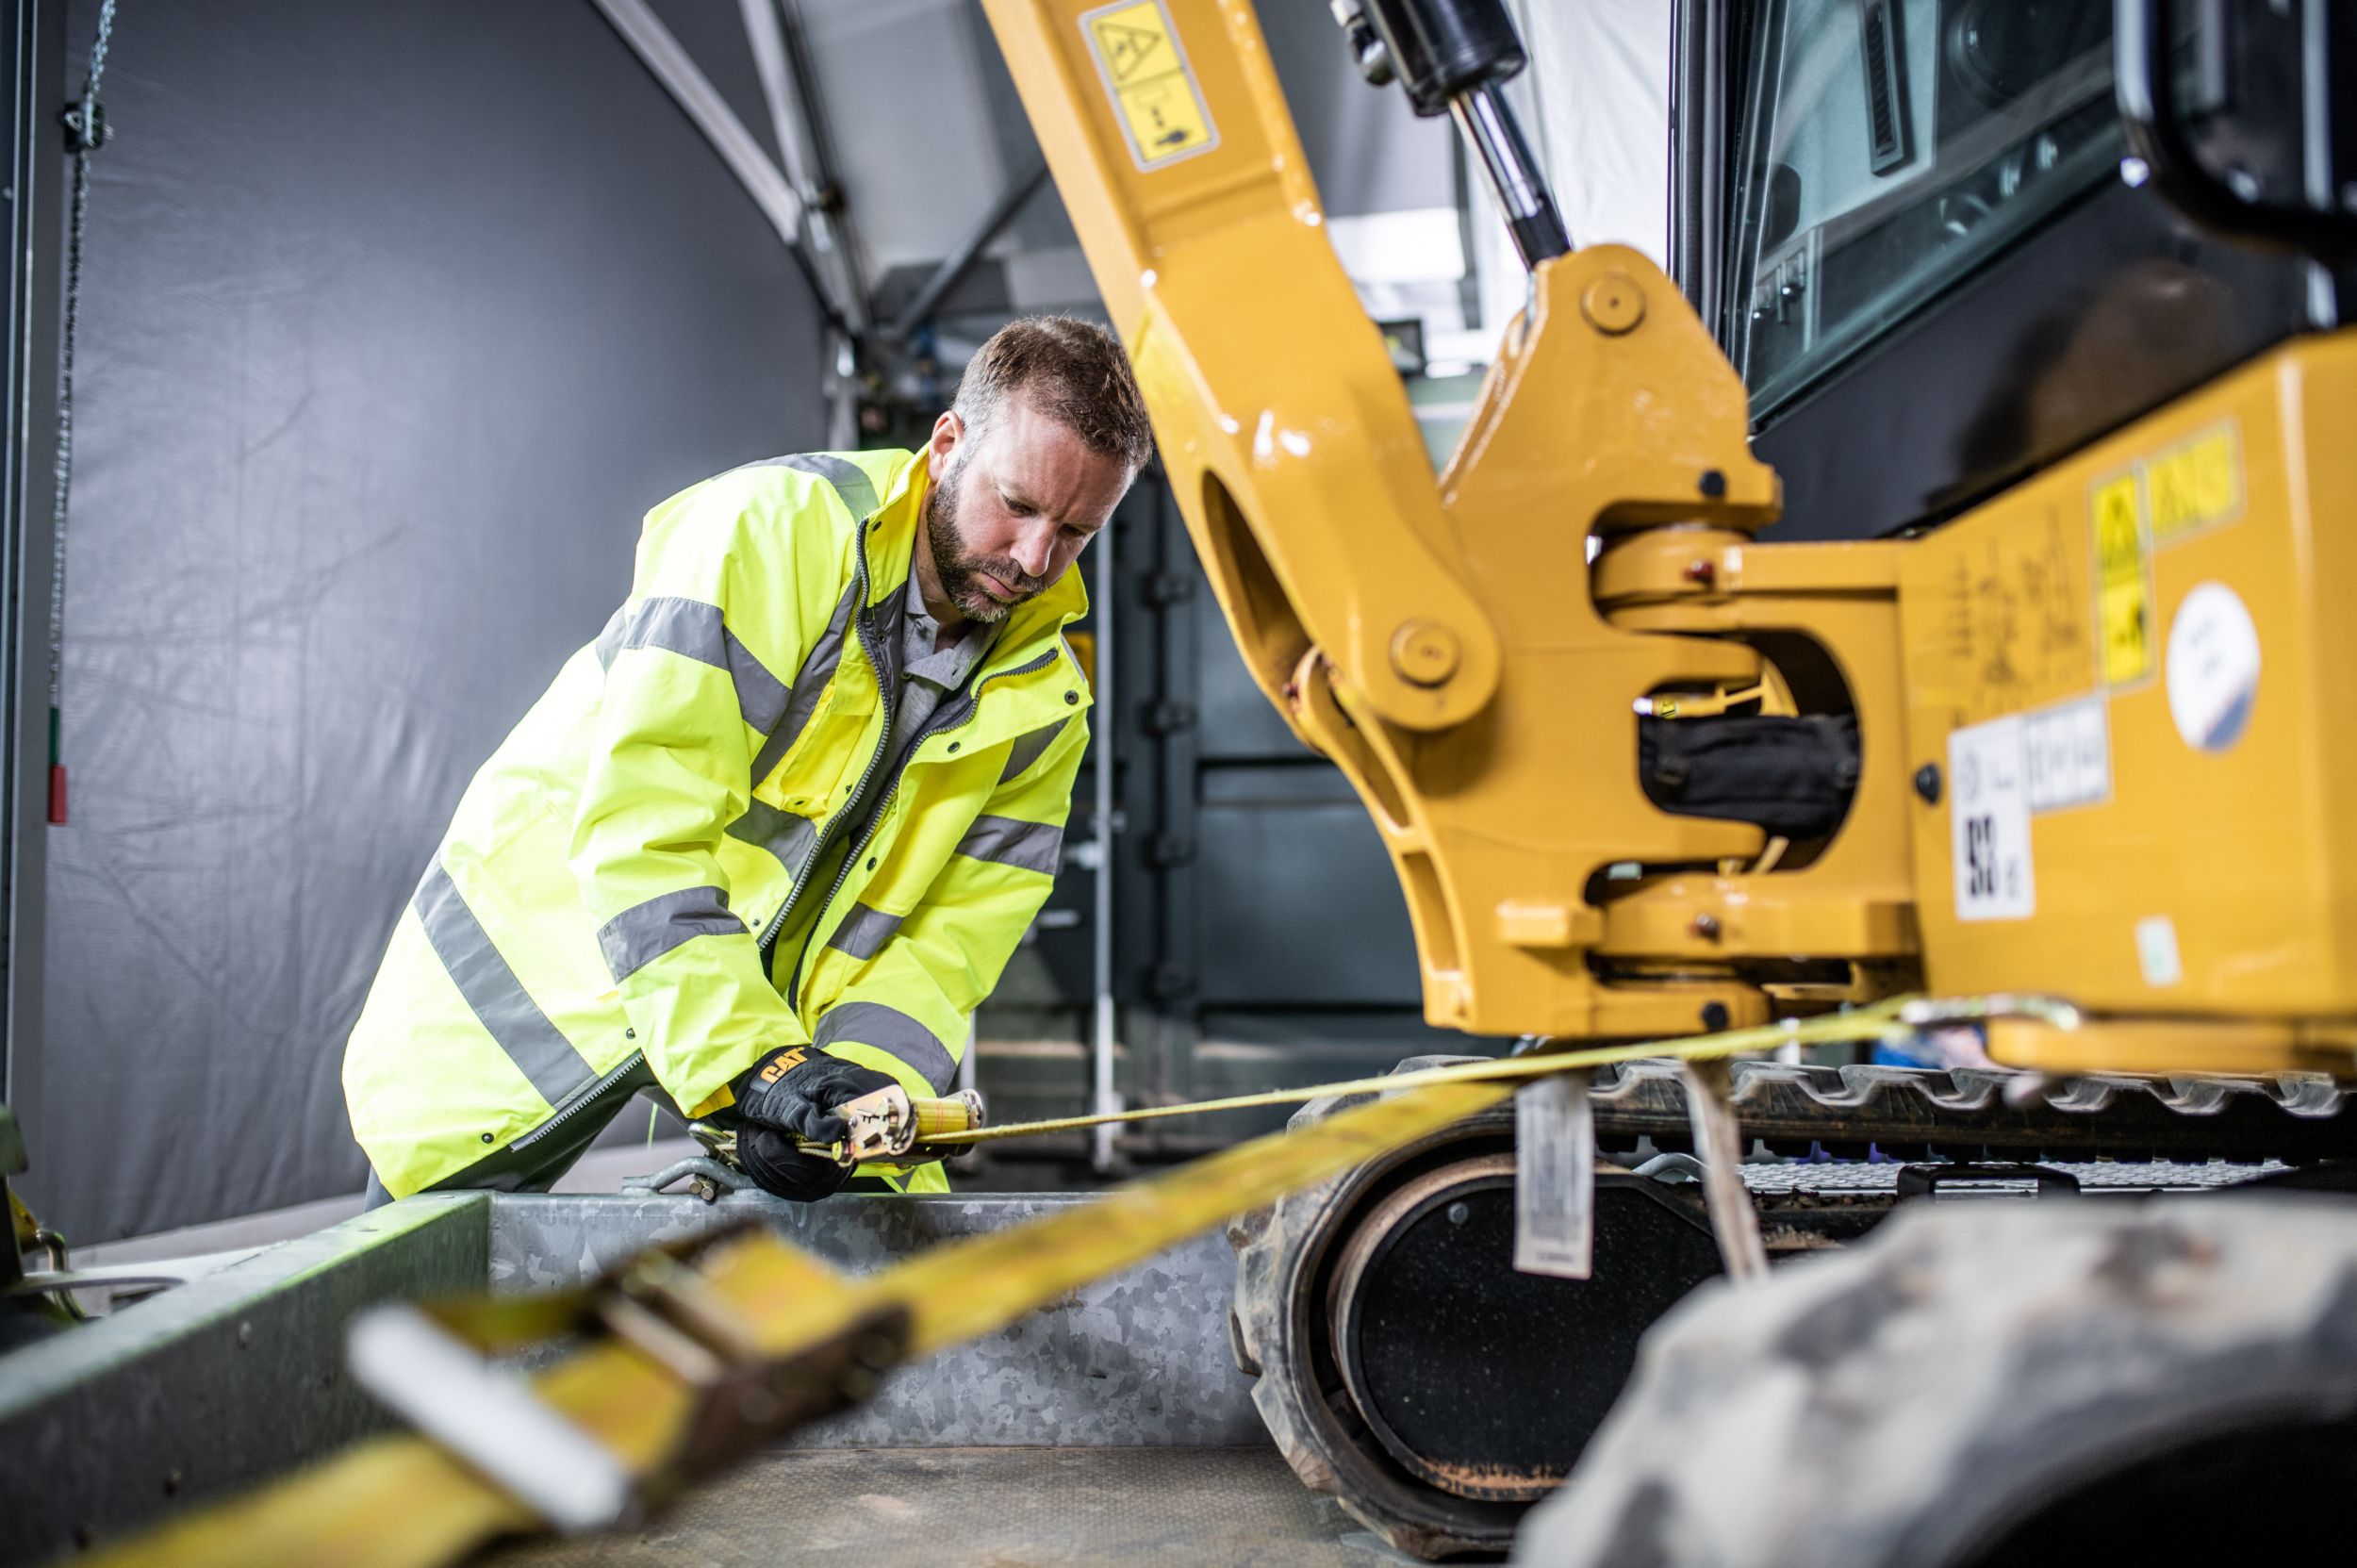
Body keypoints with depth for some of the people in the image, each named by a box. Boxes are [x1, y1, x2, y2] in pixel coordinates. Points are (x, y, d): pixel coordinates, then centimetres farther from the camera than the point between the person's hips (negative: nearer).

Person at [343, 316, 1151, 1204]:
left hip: (775, 1013, 4)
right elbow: (642, 829, -32)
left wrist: (863, 1077, -29)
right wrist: (746, 1062, -40)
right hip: (554, 945, -4)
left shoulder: (1044, 690, -8)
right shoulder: (770, 529, -26)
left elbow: (948, 931, -10)